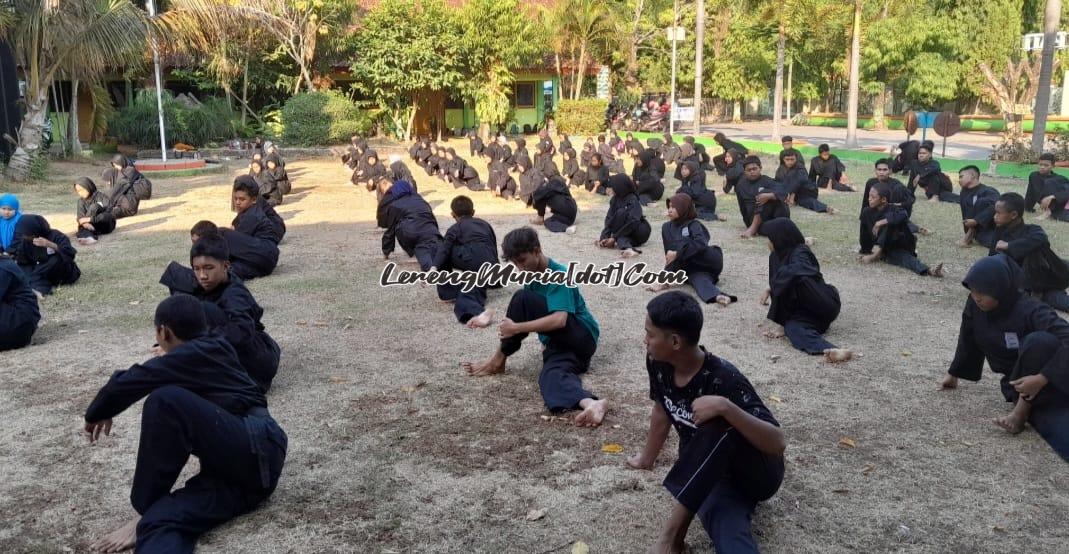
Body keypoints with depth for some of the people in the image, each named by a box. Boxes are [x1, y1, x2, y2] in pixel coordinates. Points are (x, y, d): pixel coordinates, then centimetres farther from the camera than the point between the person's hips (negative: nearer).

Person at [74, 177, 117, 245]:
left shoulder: (100, 196, -6)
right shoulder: (81, 201, 8)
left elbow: (109, 212, -19)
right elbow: (80, 217, -4)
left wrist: (90, 219, -28)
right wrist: (85, 223, -30)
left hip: (106, 225, -4)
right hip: (94, 226, 4)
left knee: (94, 206, -25)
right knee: (82, 226, -29)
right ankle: (89, 237, -58)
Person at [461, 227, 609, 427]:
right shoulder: (533, 277, 12)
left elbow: (559, 320, -28)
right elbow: (528, 319, 16)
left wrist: (516, 328, -26)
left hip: (581, 338, -7)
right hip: (559, 343, 7)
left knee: (523, 300, -22)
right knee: (552, 374, -32)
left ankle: (498, 362, -12)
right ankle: (590, 403, -61)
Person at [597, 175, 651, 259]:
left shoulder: (633, 200, -18)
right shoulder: (615, 199, 2)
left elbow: (633, 222, -27)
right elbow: (609, 218, -5)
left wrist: (614, 238, -30)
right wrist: (605, 236, -20)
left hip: (640, 232, -5)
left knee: (621, 212, -27)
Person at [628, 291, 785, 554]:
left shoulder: (723, 380, -29)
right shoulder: (658, 364, -10)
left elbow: (778, 443, -35)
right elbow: (661, 412, 11)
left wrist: (726, 407, -47)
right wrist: (647, 459, 24)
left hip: (756, 473, -4)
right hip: (711, 475, 4)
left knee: (720, 425, -39)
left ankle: (674, 529, -32)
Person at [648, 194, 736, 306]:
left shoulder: (694, 225, -6)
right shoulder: (667, 227, 10)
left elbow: (701, 243, -25)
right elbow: (669, 251, 6)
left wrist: (677, 253, -33)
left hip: (706, 264, -3)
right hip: (687, 269, 3)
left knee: (683, 245, -27)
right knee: (699, 280, -33)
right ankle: (717, 296, -64)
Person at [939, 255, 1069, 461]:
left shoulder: (1030, 311, -27)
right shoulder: (975, 305, -11)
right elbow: (968, 340, 7)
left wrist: (1042, 378, -43)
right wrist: (954, 373, 18)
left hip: (1050, 382, -2)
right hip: (1018, 383, 2)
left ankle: (1022, 410, -24)